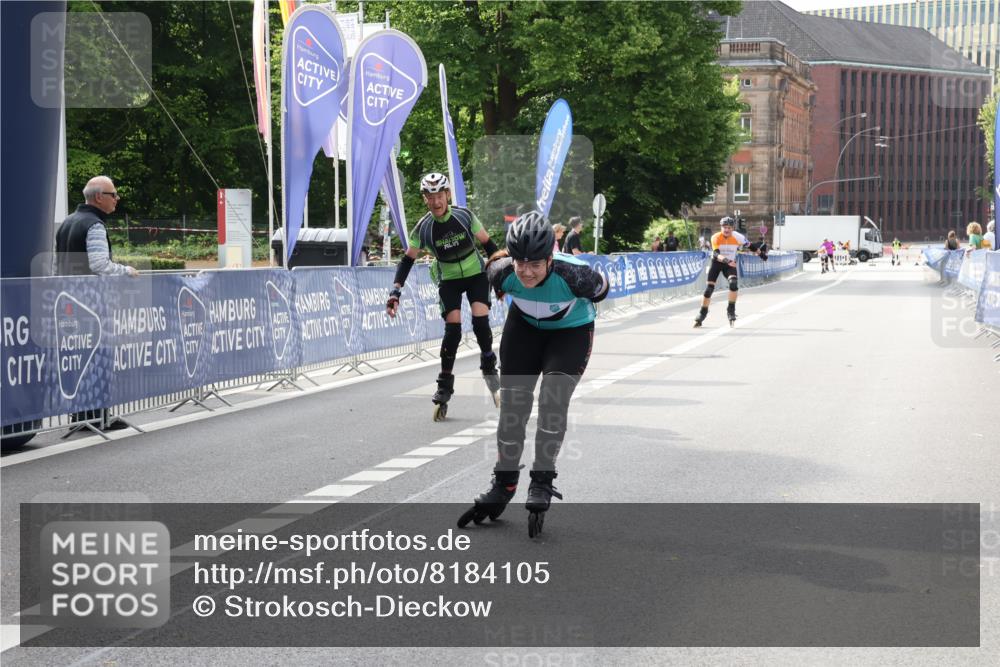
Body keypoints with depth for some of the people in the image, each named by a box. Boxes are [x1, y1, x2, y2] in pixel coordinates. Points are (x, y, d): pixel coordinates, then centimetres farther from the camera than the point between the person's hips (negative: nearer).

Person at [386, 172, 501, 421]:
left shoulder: (465, 216, -16)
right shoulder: (422, 228, -15)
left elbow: (488, 244, -4)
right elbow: (408, 260, -6)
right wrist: (395, 291, -16)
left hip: (476, 274, 0)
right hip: (448, 281, 0)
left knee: (480, 320, -20)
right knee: (452, 329, -15)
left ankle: (489, 365, 8)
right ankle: (445, 385, -2)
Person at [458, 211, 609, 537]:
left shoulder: (572, 274, -37)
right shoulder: (503, 272, -29)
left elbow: (601, 289, -13)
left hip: (571, 331, -3)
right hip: (524, 327, 3)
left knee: (553, 399, -21)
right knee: (512, 402, -1)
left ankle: (542, 484, -10)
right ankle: (503, 484, 14)